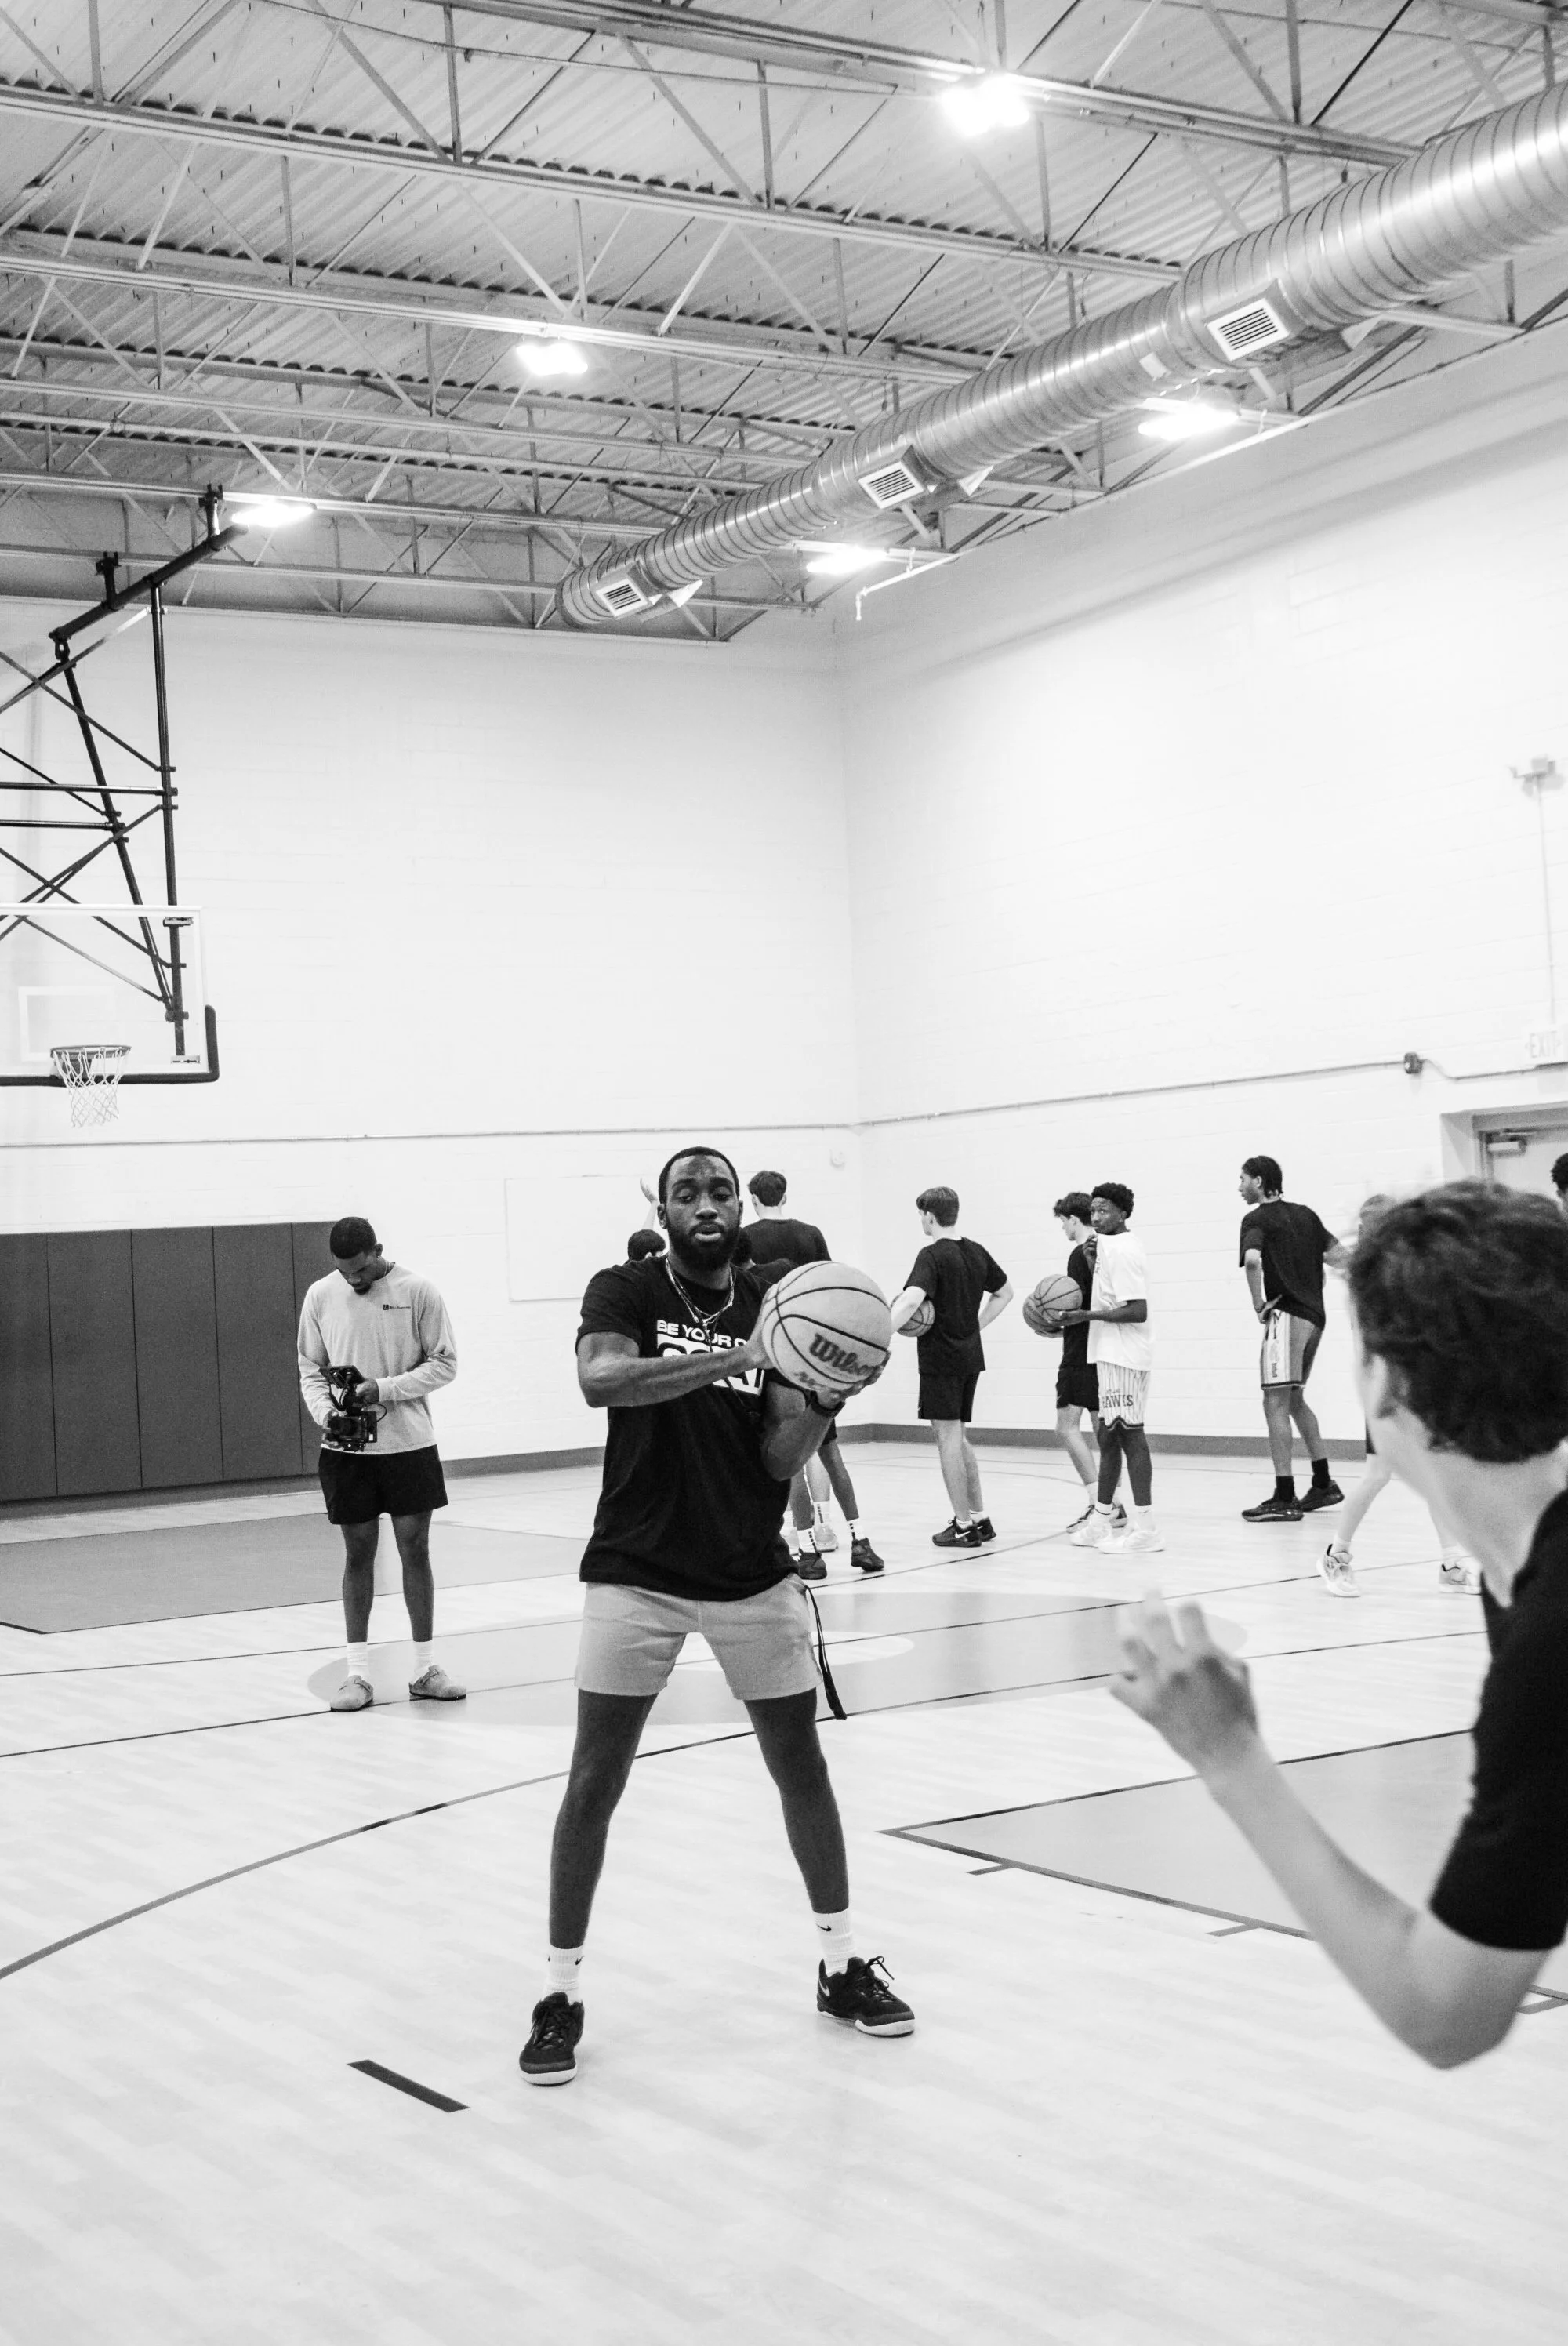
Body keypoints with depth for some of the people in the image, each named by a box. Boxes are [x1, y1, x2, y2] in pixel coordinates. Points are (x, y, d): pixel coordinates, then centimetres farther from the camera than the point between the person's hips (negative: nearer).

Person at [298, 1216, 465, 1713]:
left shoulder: (416, 1291, -6)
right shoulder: (320, 1296, 0)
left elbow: (444, 1363, -3)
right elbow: (310, 1371, 7)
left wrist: (384, 1388, -15)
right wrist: (326, 1413, -12)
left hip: (408, 1443, -1)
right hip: (346, 1448, 1)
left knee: (416, 1549, 3)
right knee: (358, 1552, 4)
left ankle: (424, 1669, 12)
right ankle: (357, 1673, 10)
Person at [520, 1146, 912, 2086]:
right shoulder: (626, 1292, -6)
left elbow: (780, 1463, -3)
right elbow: (600, 1379, -29)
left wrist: (821, 1399, -24)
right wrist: (734, 1359, -37)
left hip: (752, 1576, 3)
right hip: (635, 1576, -3)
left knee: (802, 1767, 9)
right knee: (594, 1782, -2)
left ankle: (842, 1965, 26)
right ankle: (562, 1992, 10)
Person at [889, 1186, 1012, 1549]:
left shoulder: (932, 1255, -14)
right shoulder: (976, 1252, 9)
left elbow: (911, 1301, -29)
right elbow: (1005, 1292, 22)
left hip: (940, 1357, -7)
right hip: (970, 1355, 8)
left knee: (947, 1435, -2)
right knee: (959, 1436, 17)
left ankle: (964, 1526, 0)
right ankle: (979, 1517, 19)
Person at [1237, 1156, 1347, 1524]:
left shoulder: (1256, 1219, -6)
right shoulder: (1304, 1214, 15)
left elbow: (1253, 1260, -25)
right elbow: (1338, 1254, 18)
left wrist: (1259, 1304, -14)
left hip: (1286, 1314, -8)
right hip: (1314, 1315, 8)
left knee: (1275, 1403, -7)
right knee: (1295, 1399, 21)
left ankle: (1284, 1498, -10)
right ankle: (1324, 1484, 24)